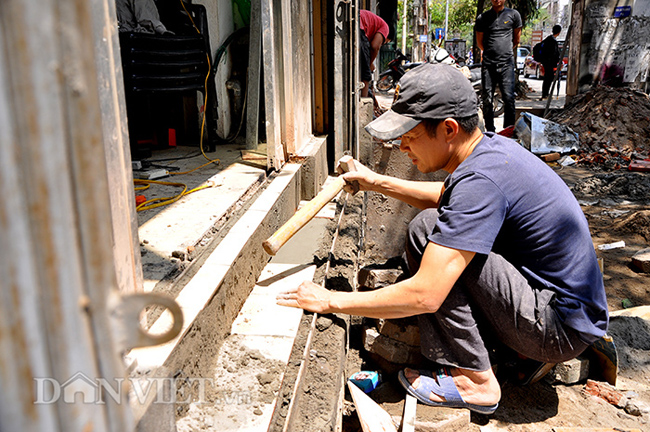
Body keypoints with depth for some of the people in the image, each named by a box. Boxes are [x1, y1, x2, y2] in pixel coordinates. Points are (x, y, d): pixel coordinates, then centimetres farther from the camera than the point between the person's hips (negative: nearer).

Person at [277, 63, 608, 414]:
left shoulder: (481, 180, -27)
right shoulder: (491, 147, 2)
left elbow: (424, 295, -30)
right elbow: (447, 198, 25)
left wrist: (332, 301, -20)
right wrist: (378, 183, 15)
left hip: (560, 328, -9)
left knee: (427, 229, -19)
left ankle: (473, 379, -8)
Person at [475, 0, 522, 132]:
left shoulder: (513, 15, 8)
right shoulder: (482, 17, 10)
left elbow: (516, 39, 18)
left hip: (506, 63, -1)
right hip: (488, 64, 1)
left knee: (508, 98, -9)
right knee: (487, 99, 2)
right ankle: (490, 131, 12)